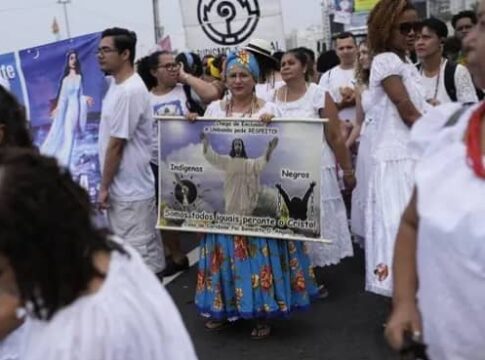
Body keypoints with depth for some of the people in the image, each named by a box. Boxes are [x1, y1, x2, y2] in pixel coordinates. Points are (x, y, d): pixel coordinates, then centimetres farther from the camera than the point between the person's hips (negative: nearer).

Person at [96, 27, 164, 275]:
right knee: (146, 246, 18)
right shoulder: (116, 84, 9)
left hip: (129, 189, -9)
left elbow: (116, 145, -19)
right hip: (124, 186, 9)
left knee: (137, 251, 0)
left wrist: (104, 186, -12)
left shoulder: (130, 91, -21)